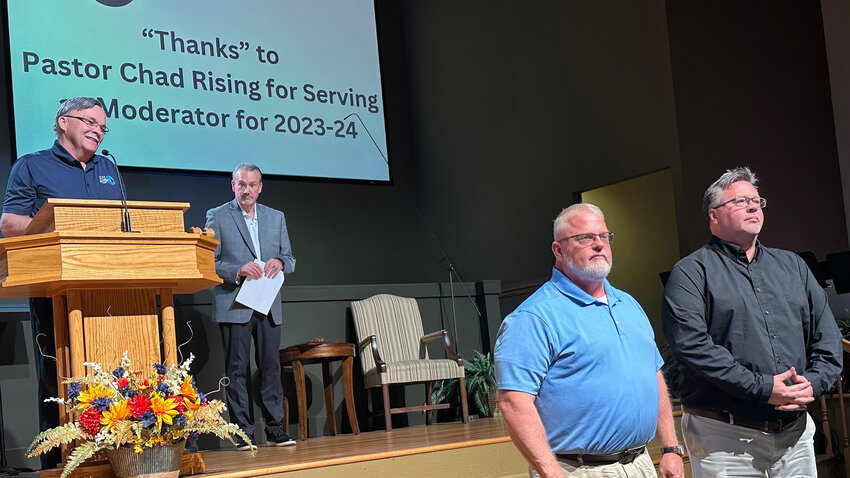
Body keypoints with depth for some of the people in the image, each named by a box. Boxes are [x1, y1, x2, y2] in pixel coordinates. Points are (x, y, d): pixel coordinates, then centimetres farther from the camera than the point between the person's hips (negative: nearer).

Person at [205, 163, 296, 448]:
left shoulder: (276, 217, 16)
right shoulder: (217, 217, 3)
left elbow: (290, 259, 16)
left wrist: (279, 262, -8)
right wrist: (238, 270, -18)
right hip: (234, 305, -3)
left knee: (271, 366, 4)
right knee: (237, 369, -2)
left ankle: (275, 429, 10)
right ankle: (243, 432, 4)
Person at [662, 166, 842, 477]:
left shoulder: (792, 265, 17)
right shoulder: (691, 273, -3)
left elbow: (826, 333, 15)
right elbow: (691, 344, -17)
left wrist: (814, 381, -5)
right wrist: (761, 388, -19)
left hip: (796, 430, 6)